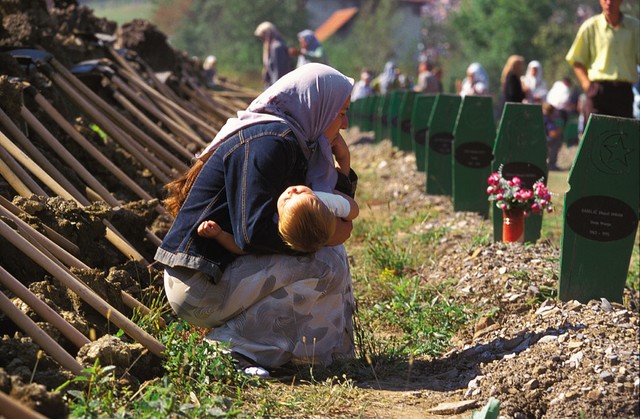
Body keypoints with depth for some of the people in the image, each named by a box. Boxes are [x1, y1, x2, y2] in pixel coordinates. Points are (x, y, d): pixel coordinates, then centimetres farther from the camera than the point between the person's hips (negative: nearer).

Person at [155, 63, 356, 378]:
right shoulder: (268, 142, -17)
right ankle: (239, 346, -13)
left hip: (225, 267, 10)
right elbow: (253, 232, -25)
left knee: (332, 252, 16)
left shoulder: (293, 142, 13)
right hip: (199, 285, -10)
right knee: (326, 264, -17)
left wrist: (343, 164, 5)